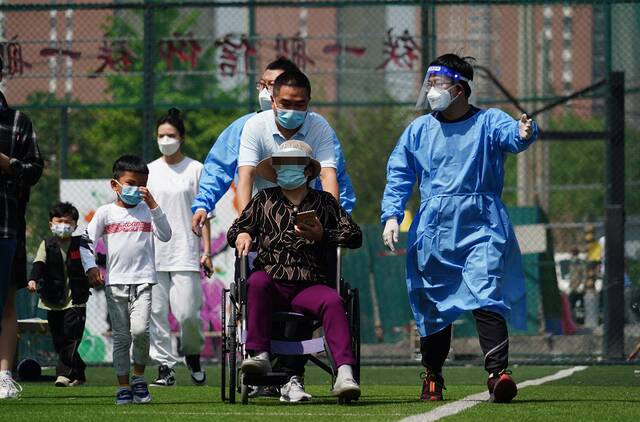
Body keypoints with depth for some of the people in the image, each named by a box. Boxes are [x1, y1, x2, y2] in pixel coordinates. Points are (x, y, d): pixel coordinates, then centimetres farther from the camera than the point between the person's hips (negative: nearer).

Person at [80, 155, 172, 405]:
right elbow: (86, 242, 7)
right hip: (115, 283, 1)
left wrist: (153, 205, -12)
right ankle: (123, 386, 10)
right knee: (121, 337, 3)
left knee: (140, 330, -18)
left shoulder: (147, 210, 6)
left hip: (143, 282, -1)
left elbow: (165, 236, -7)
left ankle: (139, 376, 3)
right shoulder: (105, 213, 6)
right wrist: (90, 267, -8)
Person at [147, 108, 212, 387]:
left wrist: (206, 251, -2)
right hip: (153, 254, 3)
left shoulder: (195, 170, 4)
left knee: (187, 312, -10)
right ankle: (165, 366, 5)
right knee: (156, 312, -1)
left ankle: (193, 355, 16)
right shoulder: (149, 171, 12)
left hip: (185, 253, -3)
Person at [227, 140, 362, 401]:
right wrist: (241, 235, -2)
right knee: (257, 281, -35)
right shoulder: (264, 200, 20)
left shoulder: (324, 202, 18)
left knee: (333, 301, -31)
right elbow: (235, 230, 23)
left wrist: (323, 236, -4)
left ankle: (344, 374, -41)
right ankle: (260, 355, -34)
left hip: (308, 287, 0)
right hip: (272, 284, 0)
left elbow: (354, 236, 13)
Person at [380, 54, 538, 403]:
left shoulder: (487, 123, 2)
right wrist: (391, 216, -4)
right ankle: (432, 376, 23)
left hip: (481, 228, -3)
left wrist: (525, 133, -44)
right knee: (434, 305, 8)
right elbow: (399, 176, 11)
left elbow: (511, 135, -19)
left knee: (487, 298, -17)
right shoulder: (418, 130, 12)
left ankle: (498, 373, -23)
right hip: (433, 230, 3)